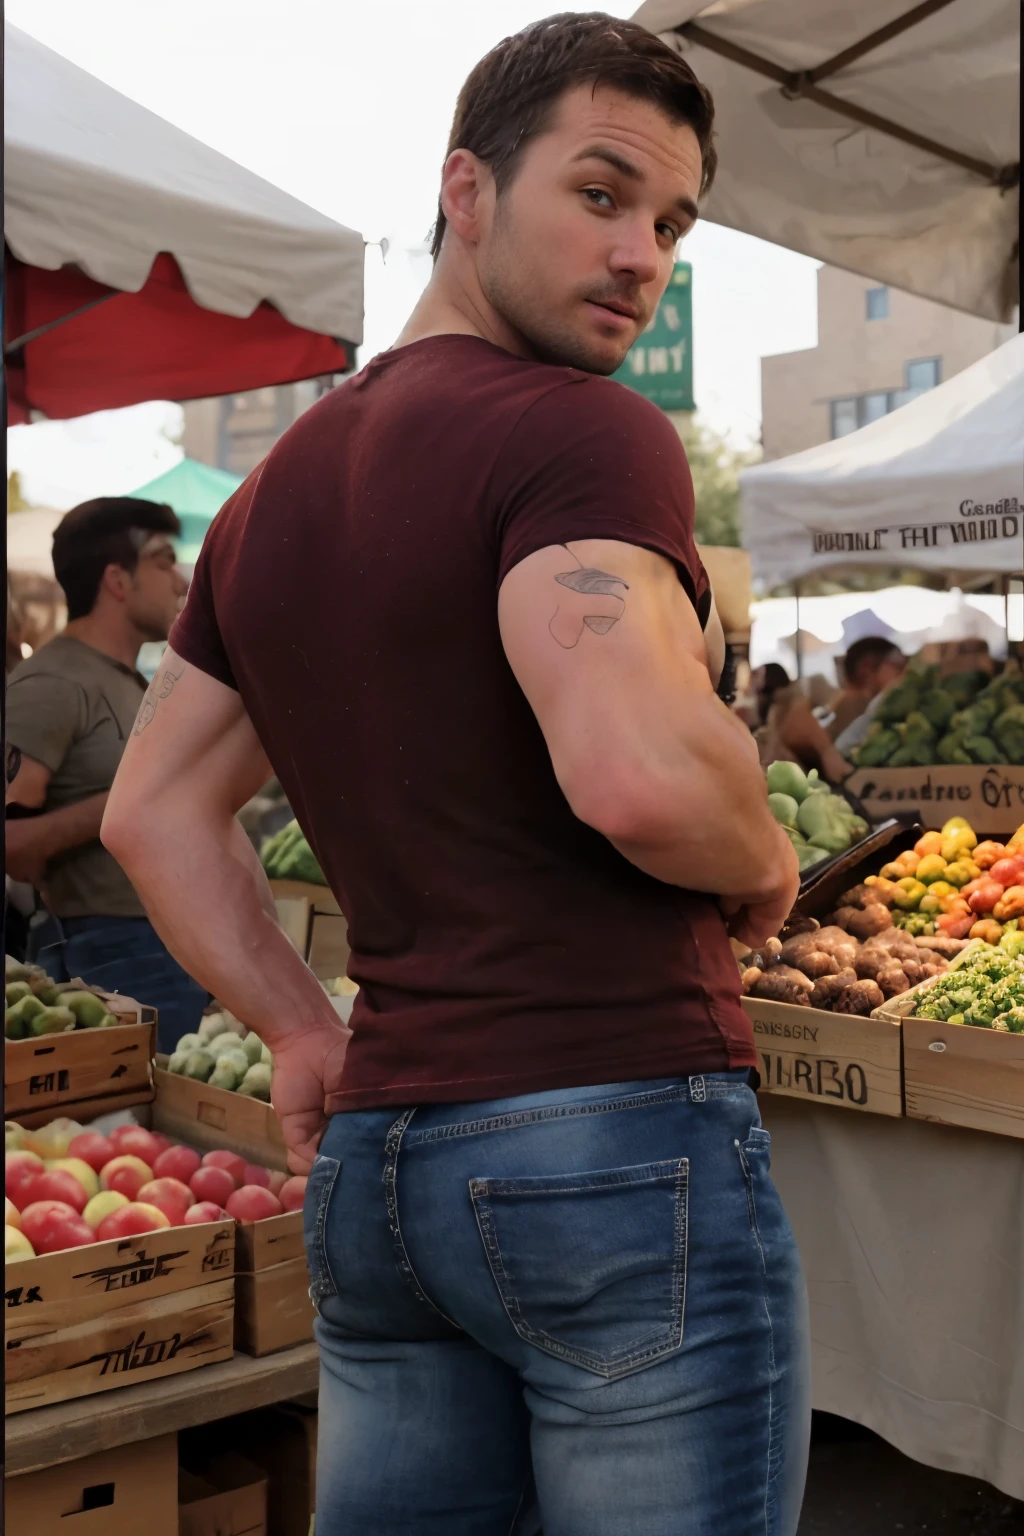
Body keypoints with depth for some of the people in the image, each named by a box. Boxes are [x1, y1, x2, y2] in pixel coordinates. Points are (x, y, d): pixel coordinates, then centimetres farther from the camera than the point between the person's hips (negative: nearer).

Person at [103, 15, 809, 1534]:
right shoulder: (584, 433, -12)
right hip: (619, 1140, -7)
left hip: (368, 1164, 8)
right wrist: (765, 868, -6)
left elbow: (154, 812, 16)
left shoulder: (274, 489, 13)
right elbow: (636, 773, -27)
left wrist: (303, 1032, 14)